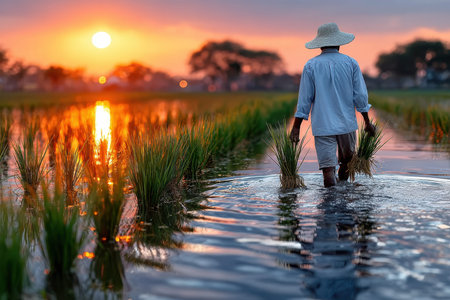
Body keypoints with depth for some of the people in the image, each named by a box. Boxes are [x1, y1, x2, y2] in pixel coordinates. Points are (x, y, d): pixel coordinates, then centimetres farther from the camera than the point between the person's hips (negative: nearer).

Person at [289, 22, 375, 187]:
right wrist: (367, 122, 10)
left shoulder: (311, 66, -3)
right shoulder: (350, 63, 0)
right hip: (347, 123, 2)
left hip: (322, 125, -2)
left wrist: (296, 127, 2)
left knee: (327, 165, -3)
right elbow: (360, 96, 1)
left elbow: (304, 99, -4)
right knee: (348, 157, 25)